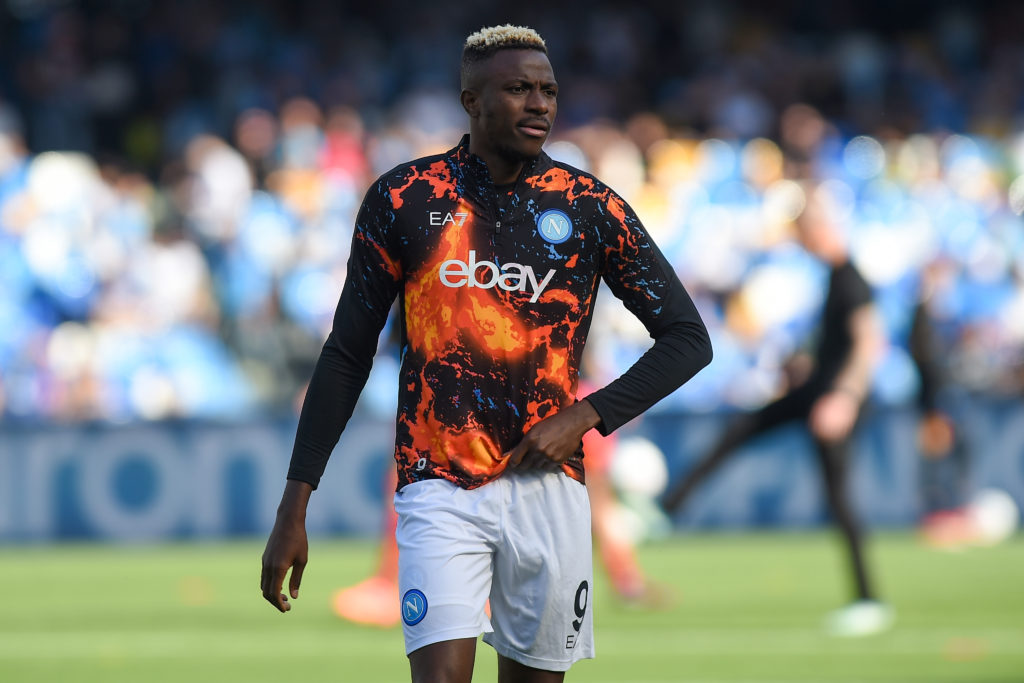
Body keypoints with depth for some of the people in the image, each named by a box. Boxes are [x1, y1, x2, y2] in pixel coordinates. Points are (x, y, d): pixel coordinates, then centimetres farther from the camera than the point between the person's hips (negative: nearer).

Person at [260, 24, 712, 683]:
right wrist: (294, 509, 1)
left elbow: (688, 338, 6)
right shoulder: (404, 199, 1)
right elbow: (347, 356, 6)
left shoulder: (588, 206, 3)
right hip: (439, 487, -2)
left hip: (549, 485, 2)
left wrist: (585, 416, -8)